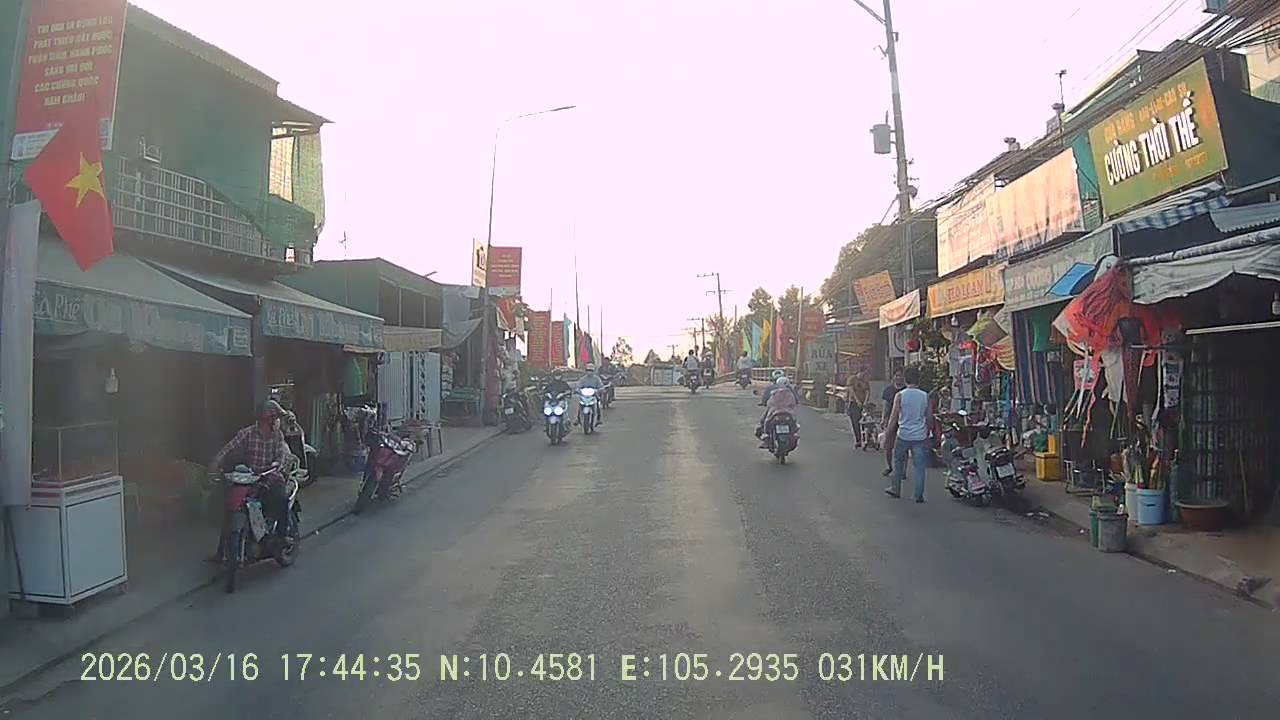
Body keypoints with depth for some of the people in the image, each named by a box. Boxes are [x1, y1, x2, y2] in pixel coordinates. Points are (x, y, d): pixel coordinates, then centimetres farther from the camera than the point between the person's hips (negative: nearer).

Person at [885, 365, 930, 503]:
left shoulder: (900, 395, -7)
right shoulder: (925, 396, 1)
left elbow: (893, 417, -5)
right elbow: (928, 418, 9)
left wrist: (888, 434, 5)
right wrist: (927, 434, 21)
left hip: (903, 435, -2)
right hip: (920, 436, 2)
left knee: (898, 461, 17)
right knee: (919, 466, 5)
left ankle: (896, 490, 25)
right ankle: (919, 495, 6)